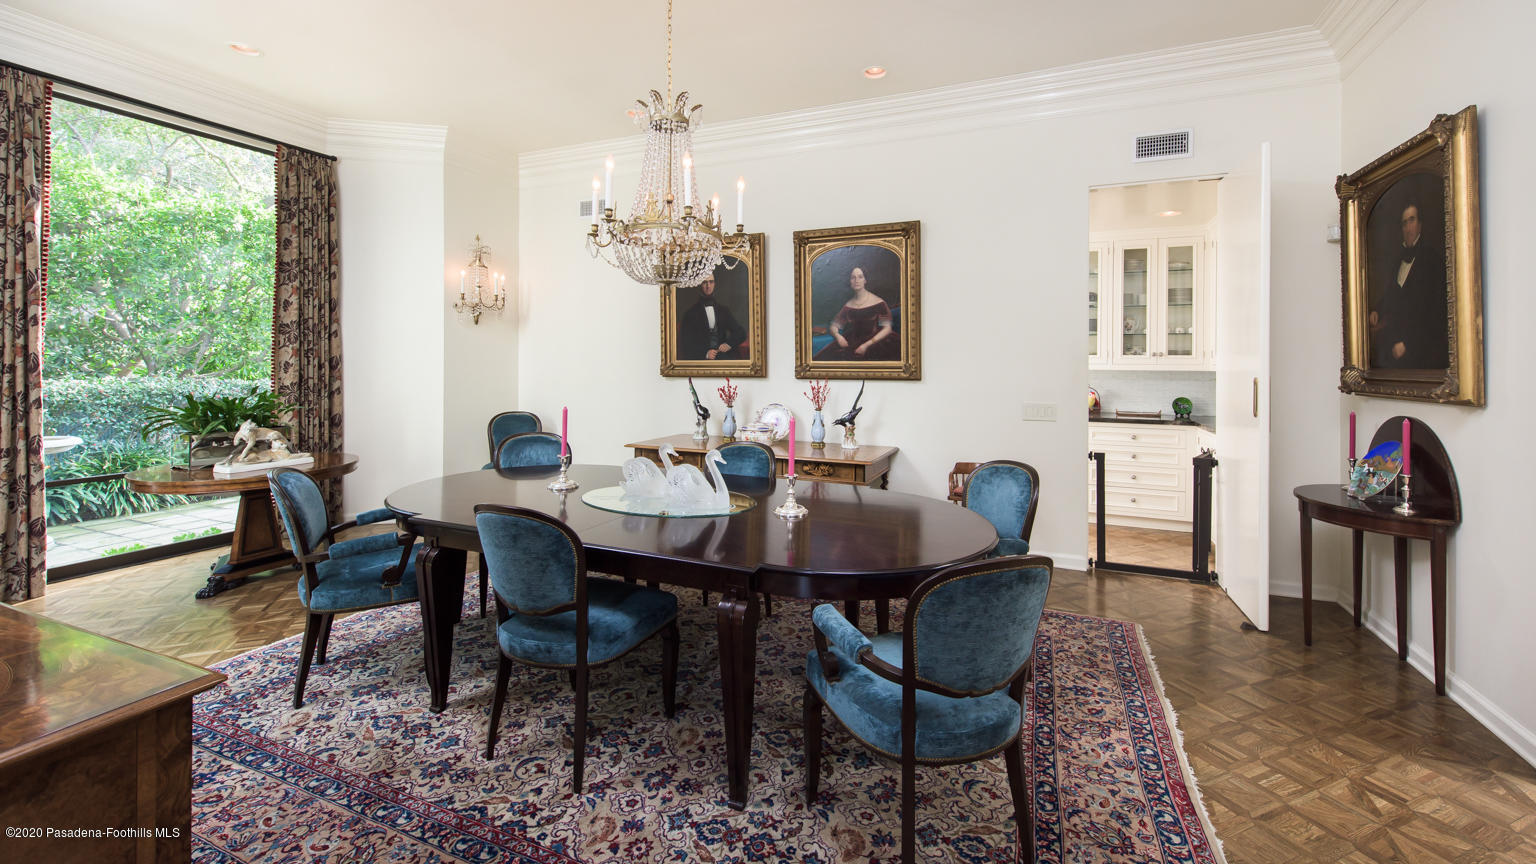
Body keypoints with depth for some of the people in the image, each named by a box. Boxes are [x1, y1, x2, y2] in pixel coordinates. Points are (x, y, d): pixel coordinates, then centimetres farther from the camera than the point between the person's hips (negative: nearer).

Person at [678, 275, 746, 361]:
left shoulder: (724, 310, 17)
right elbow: (687, 343, 1)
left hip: (724, 355, 3)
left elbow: (741, 333, 16)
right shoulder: (691, 313, 7)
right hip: (701, 358, -2)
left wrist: (729, 343, -4)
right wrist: (705, 353, -15)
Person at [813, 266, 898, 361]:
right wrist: (837, 336, -10)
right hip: (852, 344, 2)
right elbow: (833, 326, 16)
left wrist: (867, 345, -18)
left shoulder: (877, 302, 0)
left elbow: (887, 328, -7)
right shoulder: (848, 305, 12)